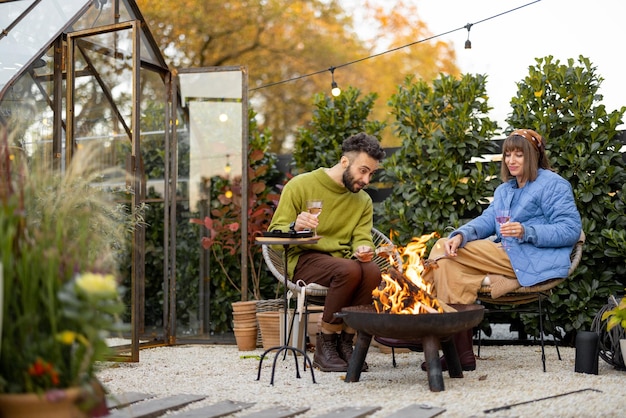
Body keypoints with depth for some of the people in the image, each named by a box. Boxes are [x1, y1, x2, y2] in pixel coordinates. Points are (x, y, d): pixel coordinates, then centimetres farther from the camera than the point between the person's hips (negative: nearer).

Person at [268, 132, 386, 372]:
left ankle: (344, 342, -14)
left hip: (341, 260, 5)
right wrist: (294, 227, -28)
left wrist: (363, 249, -20)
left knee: (372, 271, -30)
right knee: (349, 270, -35)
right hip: (303, 260, -4)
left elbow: (362, 239, 5)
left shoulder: (363, 201, 15)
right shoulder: (301, 185, -1)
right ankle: (324, 346, -19)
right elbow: (275, 235, -4)